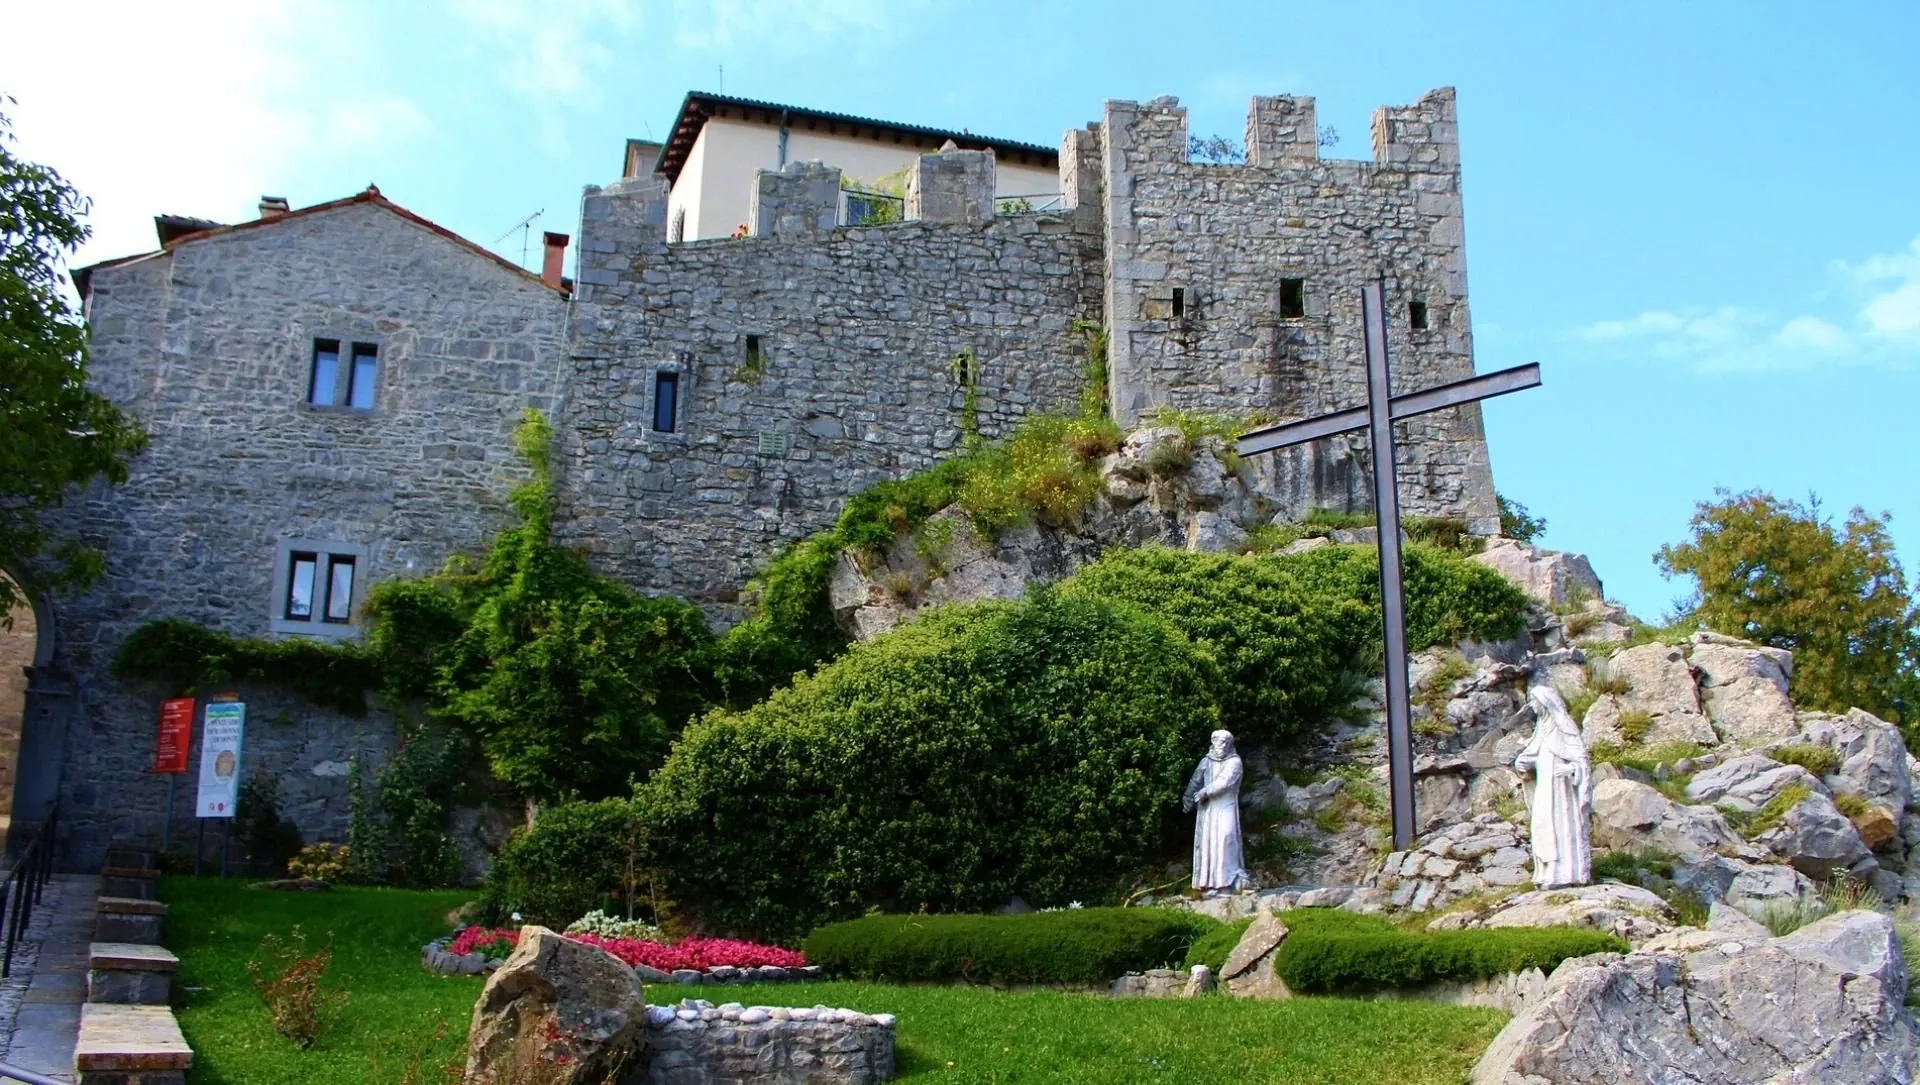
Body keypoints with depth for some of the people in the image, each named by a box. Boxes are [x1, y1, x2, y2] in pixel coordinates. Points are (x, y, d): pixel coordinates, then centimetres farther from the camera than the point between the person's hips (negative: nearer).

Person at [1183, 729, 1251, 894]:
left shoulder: (1234, 762, 1)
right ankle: (1209, 883, -1)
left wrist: (1204, 792, -15)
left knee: (1224, 839, -16)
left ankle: (1226, 882, -19)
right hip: (1207, 809, 4)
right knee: (1207, 842, -1)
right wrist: (1188, 798, -14)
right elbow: (1195, 781, 1)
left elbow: (1224, 782, -12)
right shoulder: (1206, 761, 12)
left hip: (1225, 808, -4)